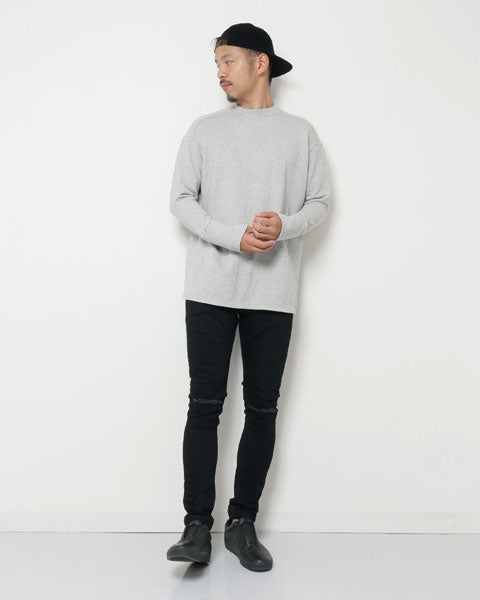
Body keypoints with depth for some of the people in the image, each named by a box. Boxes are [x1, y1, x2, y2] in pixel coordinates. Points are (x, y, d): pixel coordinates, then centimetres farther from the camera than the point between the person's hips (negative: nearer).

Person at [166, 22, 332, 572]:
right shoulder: (204, 130, 11)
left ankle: (242, 523, 13)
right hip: (210, 288, 0)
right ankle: (197, 525, 5)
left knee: (262, 408, 3)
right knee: (205, 405, -3)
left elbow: (320, 201, 9)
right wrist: (235, 237, -12)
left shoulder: (299, 132, 11)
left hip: (273, 294, 1)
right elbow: (181, 199, 4)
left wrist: (284, 226, -13)